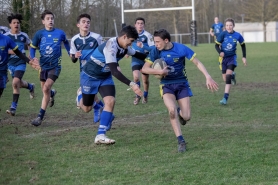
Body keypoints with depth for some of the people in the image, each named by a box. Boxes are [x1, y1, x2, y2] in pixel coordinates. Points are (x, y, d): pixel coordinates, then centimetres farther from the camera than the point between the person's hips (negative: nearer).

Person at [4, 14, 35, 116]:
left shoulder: (23, 36, 0)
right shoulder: (6, 36, -5)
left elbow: (30, 45, 19)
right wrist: (10, 51, -22)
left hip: (21, 62, -2)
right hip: (11, 63, 2)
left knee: (15, 83, -19)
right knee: (19, 83, 16)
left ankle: (13, 107, -11)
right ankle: (31, 86, 53)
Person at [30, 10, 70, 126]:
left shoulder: (60, 33, -4)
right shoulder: (39, 34, -3)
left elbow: (66, 42, 17)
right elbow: (33, 48, 5)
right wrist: (33, 58, -12)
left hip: (55, 66, -3)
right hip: (43, 65, 3)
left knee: (46, 88, -19)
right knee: (45, 91, 12)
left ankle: (40, 117, -14)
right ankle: (52, 93, 53)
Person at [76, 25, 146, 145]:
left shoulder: (124, 47, -7)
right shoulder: (111, 46, -34)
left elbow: (137, 54, 16)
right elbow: (114, 71, -41)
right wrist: (131, 85, -46)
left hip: (105, 77, 7)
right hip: (90, 76, -7)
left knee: (110, 101, -16)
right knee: (87, 108, 7)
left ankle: (100, 136, -14)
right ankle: (80, 95, 44)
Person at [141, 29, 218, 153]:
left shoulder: (181, 49, -14)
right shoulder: (156, 51, -9)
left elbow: (197, 63, -7)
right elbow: (144, 69, -7)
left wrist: (208, 77, -16)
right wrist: (160, 71, -21)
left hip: (182, 84, 0)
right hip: (167, 85, 0)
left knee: (186, 117, -8)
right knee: (172, 110, -28)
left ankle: (180, 113, 33)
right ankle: (180, 141, -17)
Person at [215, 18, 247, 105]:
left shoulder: (237, 35, -7)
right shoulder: (223, 34, -11)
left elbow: (243, 45, 9)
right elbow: (217, 45, -6)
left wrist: (244, 57, 7)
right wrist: (220, 52, -26)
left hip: (232, 57, -1)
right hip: (224, 58, 1)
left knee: (228, 76, -20)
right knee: (225, 79, 7)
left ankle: (225, 98, -22)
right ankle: (232, 76, 46)